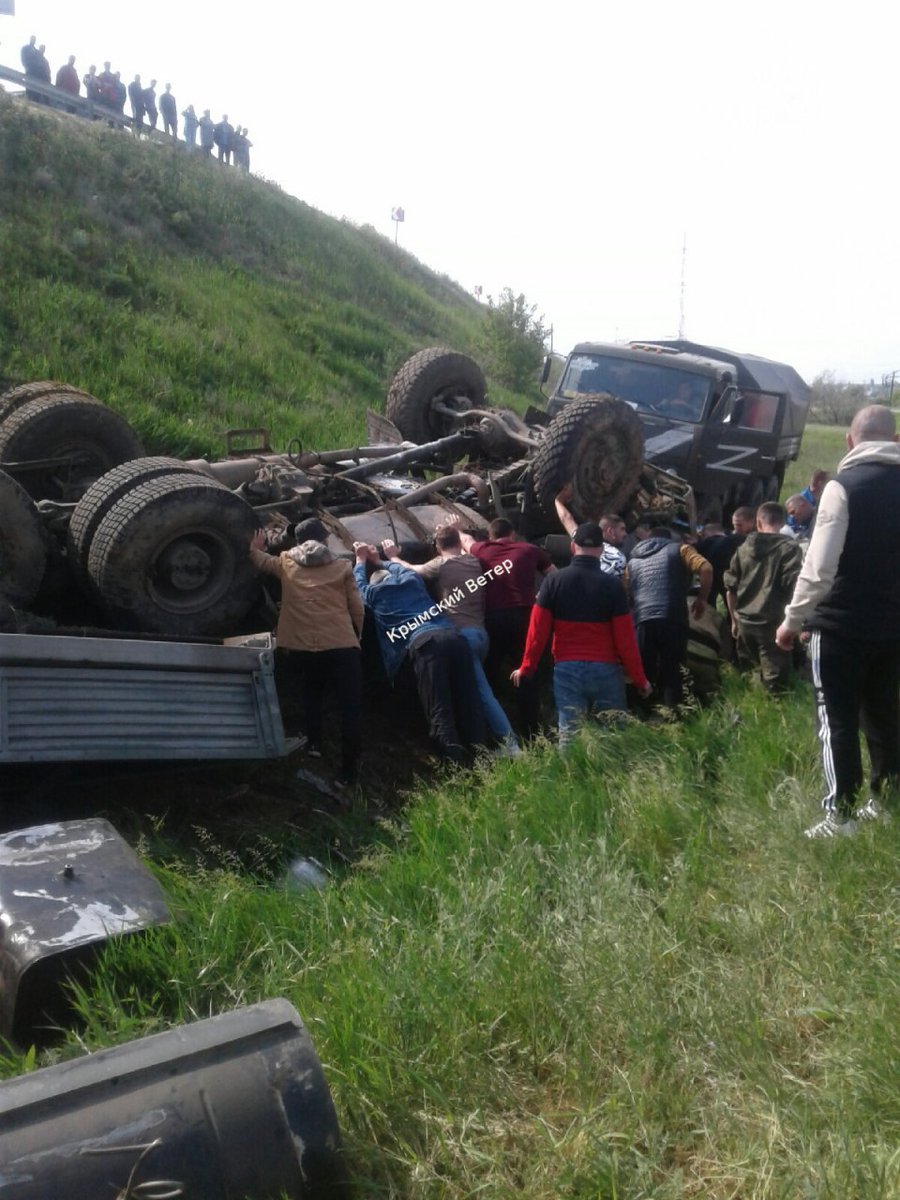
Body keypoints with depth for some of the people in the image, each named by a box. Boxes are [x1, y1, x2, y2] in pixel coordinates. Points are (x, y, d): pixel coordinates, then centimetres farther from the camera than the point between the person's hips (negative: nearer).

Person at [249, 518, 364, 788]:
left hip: (302, 648, 3)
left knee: (312, 695, 32)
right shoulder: (342, 567, 7)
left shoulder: (286, 563, 12)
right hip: (341, 646, -3)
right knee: (350, 708, 3)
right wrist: (355, 637, 25)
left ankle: (314, 744, 24)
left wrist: (255, 548, 55)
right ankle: (348, 770, 1)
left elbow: (260, 561, 33)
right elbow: (357, 610, 8)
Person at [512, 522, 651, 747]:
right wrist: (639, 678, 4)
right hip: (605, 670, -1)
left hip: (567, 669, 1)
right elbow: (625, 638, -5)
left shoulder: (553, 581, -1)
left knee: (569, 734, 3)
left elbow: (538, 630, -2)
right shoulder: (612, 584, -4)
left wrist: (526, 668, 9)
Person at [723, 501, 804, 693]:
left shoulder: (743, 548, 10)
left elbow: (730, 589, 13)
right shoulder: (790, 548, -4)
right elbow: (793, 588, -14)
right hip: (772, 621, -5)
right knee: (774, 682, -2)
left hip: (744, 620, 5)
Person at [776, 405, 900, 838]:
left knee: (838, 721, 1)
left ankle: (839, 815, 4)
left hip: (841, 625, -5)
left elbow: (820, 566, -17)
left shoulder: (843, 486, -12)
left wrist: (792, 620, -7)